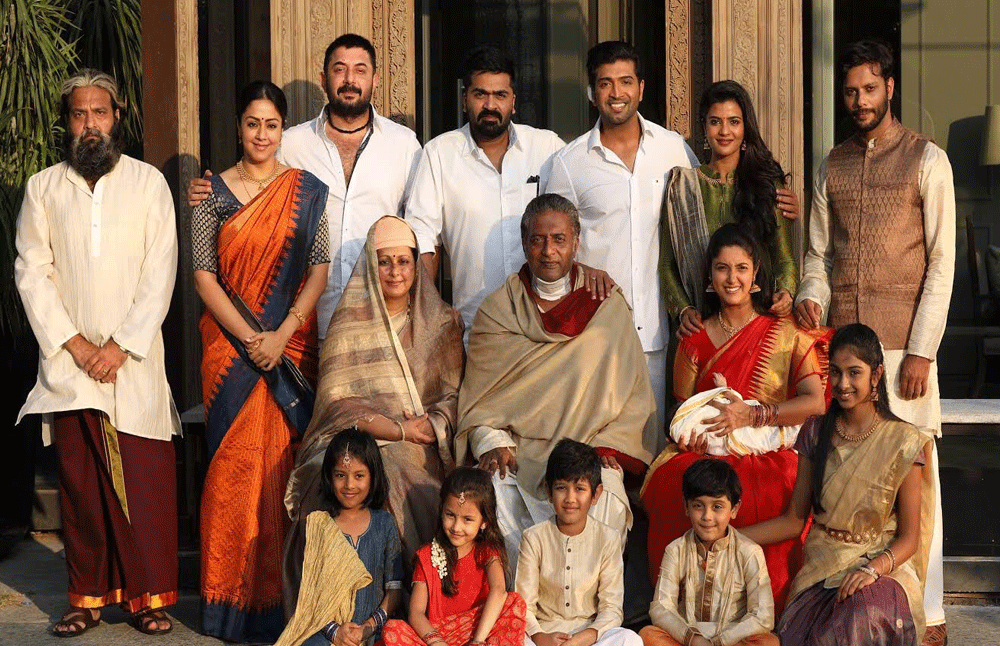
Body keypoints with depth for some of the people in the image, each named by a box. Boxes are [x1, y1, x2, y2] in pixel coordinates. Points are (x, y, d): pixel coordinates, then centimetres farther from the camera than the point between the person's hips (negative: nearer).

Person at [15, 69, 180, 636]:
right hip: (68, 359, 1)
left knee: (145, 478, -4)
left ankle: (150, 595, 6)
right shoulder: (43, 188, 9)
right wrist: (72, 342, -6)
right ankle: (89, 597, 12)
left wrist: (121, 344, -9)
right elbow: (31, 272, 4)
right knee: (80, 481, 3)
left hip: (135, 359, -1)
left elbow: (160, 273, -1)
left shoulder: (149, 183, 5)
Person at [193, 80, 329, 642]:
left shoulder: (308, 191, 5)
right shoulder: (213, 191, 4)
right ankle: (235, 595, 8)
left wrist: (281, 335, -11)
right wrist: (249, 337, -10)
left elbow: (319, 269, 0)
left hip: (292, 345, 0)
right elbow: (204, 274, 0)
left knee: (284, 461, 0)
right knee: (233, 461, 0)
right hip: (230, 345, 0)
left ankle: (282, 592, 9)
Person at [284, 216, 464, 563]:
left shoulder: (441, 323, 14)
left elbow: (455, 395, 11)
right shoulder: (350, 323, 6)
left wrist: (432, 426, -10)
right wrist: (401, 430, -11)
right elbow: (337, 402, -2)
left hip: (422, 454, 1)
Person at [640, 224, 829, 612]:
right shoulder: (695, 339, 17)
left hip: (769, 455, -2)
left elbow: (815, 402, -4)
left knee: (762, 496, -40)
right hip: (707, 454, 2)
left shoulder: (786, 334, 9)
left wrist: (751, 415, -15)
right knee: (675, 488, -35)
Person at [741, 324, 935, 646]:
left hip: (882, 567, -2)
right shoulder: (816, 433, 7)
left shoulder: (903, 442, -3)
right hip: (819, 569, 3)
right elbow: (794, 519, 10)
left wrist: (872, 569, -22)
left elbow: (909, 537, -3)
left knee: (863, 613, -38)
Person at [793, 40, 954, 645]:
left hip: (904, 344, -4)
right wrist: (811, 295, -5)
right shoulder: (832, 166, 14)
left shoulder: (927, 159, 1)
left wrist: (921, 350, -10)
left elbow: (942, 261, -4)